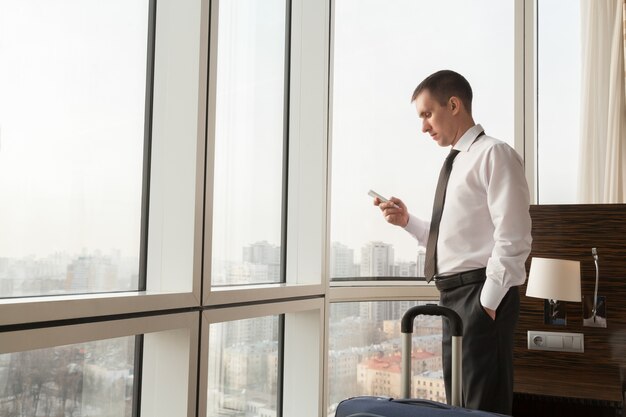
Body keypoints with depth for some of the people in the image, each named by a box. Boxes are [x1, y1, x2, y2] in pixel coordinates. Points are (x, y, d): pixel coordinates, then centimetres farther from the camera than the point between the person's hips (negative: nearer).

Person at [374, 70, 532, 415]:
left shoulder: (494, 154, -10)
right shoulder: (458, 163, 17)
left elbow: (513, 239, -17)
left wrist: (488, 300, -18)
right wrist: (407, 221, 8)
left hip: (479, 294, -9)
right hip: (454, 296, 9)